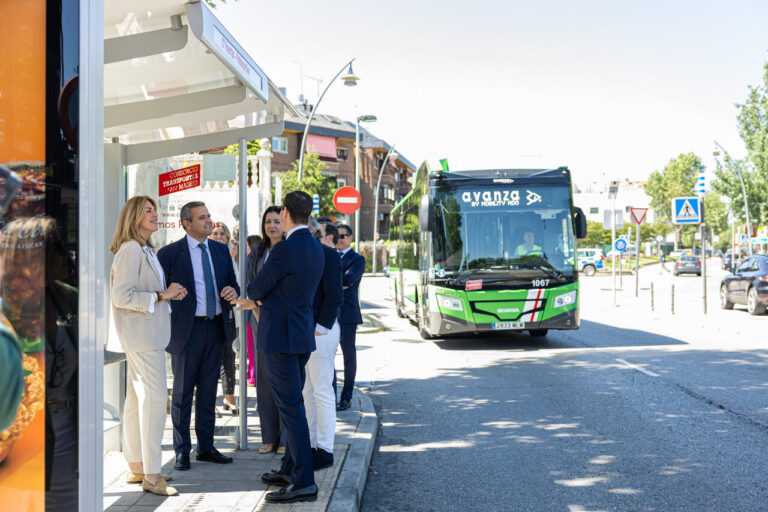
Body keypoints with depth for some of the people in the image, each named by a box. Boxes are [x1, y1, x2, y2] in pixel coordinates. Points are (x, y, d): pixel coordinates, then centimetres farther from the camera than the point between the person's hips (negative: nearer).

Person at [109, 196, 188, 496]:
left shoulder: (145, 250, 18)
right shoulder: (130, 250, -14)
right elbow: (121, 296, -21)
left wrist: (170, 294, 8)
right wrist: (161, 296, -17)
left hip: (147, 334, 10)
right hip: (141, 335, -10)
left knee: (137, 398, 13)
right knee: (154, 398, -11)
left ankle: (136, 466, 21)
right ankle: (151, 475, -7)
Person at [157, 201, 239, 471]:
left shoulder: (220, 250, 10)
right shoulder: (170, 253, -5)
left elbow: (232, 283, 16)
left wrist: (233, 292, -8)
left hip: (216, 327, 5)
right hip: (187, 328, -4)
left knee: (208, 391, 12)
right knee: (182, 393, 3)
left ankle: (206, 447, 21)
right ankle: (182, 451, 13)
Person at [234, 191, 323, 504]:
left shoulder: (285, 250, -18)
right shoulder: (316, 249, 9)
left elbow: (257, 287, -7)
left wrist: (251, 297, 16)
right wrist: (258, 301, 28)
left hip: (280, 336, -9)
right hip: (302, 336, 9)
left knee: (290, 407, -7)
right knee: (292, 403, 17)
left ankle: (303, 482, -6)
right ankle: (291, 468, 27)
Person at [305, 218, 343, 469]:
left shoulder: (329, 254, -10)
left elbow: (335, 295, -19)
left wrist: (321, 327, -16)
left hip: (320, 331, -9)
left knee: (322, 392, -5)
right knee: (308, 391, 14)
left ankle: (325, 451, 1)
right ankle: (311, 444, 24)